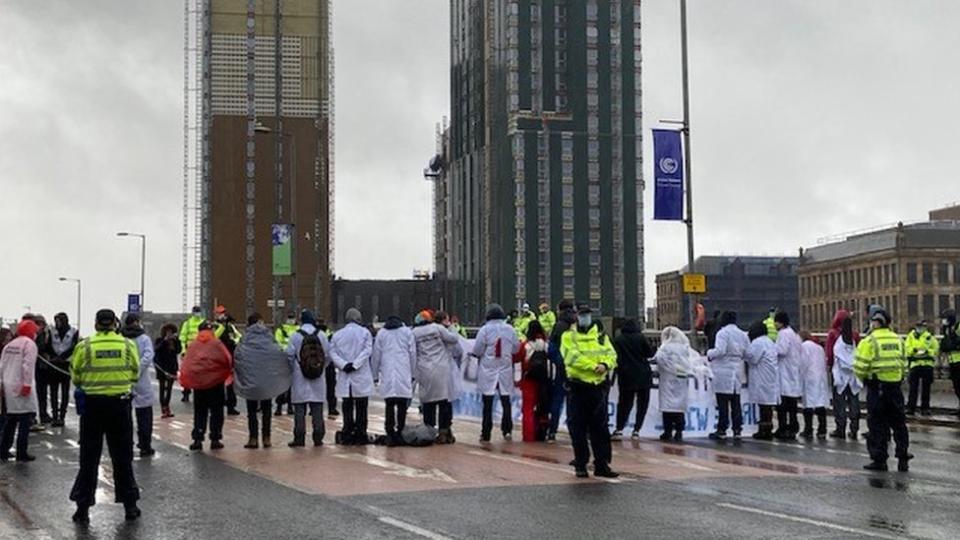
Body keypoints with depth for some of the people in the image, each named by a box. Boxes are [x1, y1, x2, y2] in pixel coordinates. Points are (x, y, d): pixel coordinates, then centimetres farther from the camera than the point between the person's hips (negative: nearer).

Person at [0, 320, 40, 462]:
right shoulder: (29, 344, -7)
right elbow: (28, 365, -17)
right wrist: (27, 385, -17)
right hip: (21, 387, -7)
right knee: (25, 420, -3)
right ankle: (22, 453, -5)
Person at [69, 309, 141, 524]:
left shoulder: (84, 346, -7)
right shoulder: (128, 345, -4)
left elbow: (75, 377, 0)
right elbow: (135, 374, 3)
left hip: (91, 403, -1)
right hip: (120, 403, 1)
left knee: (89, 458, 8)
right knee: (122, 457, 12)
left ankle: (83, 508, 8)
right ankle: (130, 505, 18)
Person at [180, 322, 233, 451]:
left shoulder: (193, 346, 3)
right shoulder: (216, 344, -5)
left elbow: (185, 365, 0)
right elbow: (227, 359, -10)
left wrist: (185, 380, 6)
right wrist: (230, 372, 6)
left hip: (197, 383, 2)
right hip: (216, 382, -2)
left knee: (199, 413, 11)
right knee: (216, 412, 9)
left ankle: (197, 439, 5)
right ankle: (215, 439, 7)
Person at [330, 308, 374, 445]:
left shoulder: (338, 334, 7)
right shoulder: (364, 332, -1)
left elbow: (332, 352, -2)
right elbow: (367, 350, -12)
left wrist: (343, 365, -10)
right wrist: (355, 364, -14)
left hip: (345, 377, 2)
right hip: (362, 377, -2)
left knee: (347, 407, 6)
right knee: (361, 407, 2)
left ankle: (347, 435, 4)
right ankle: (360, 435, 0)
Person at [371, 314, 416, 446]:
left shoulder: (381, 333, 11)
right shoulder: (407, 332, 10)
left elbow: (376, 355, 11)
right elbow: (413, 353, 8)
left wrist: (375, 374, 17)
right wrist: (413, 373, 14)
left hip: (387, 373, 0)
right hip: (404, 374, 0)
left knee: (390, 405, 0)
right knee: (402, 405, 3)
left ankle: (390, 435, -6)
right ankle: (400, 434, 0)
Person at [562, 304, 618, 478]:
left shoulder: (601, 336, 14)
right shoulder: (569, 336, 3)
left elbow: (611, 354, 3)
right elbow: (572, 357, -12)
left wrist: (605, 364, -18)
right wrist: (593, 366, -17)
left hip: (598, 386, 3)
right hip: (578, 386, -3)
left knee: (600, 427, 4)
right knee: (578, 428, 1)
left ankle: (602, 464, 10)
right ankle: (581, 465, 9)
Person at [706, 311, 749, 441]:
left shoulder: (722, 333, -10)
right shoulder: (742, 334, 11)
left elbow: (720, 350, -21)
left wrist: (709, 354, -3)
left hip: (723, 371, -6)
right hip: (737, 371, 6)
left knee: (723, 402, -3)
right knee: (736, 402, 8)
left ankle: (721, 430, 0)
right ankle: (737, 429, 8)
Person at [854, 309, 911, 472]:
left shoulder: (869, 341, -10)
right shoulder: (898, 340, 9)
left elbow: (860, 366, -13)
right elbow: (904, 365, 10)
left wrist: (864, 378, 7)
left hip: (876, 387, -5)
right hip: (895, 387, 5)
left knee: (877, 424, 2)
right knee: (898, 423, 12)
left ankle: (879, 460, 2)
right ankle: (903, 459, 14)